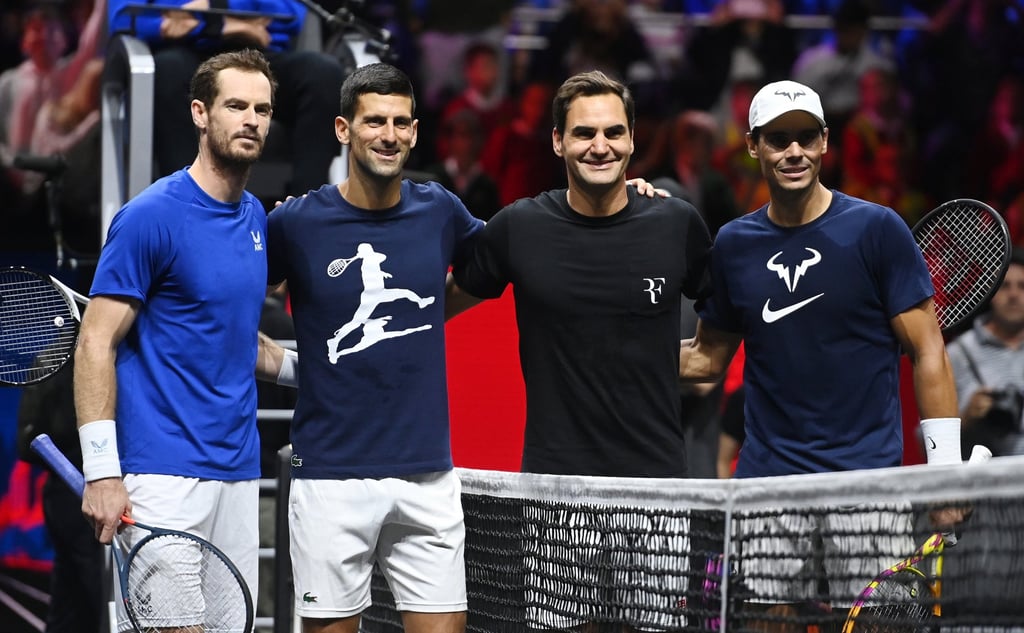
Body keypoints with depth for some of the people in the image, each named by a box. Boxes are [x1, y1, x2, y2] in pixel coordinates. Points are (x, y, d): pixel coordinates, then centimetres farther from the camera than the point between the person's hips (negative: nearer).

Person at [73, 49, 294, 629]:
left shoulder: (256, 217, 14)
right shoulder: (151, 216, -9)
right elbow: (96, 345, -11)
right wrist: (101, 472, -17)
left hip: (239, 471, 8)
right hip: (166, 472, -7)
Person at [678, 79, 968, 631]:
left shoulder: (877, 229, -2)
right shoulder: (732, 244, 8)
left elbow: (926, 352, -3)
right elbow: (709, 358, 18)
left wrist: (946, 468, -9)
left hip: (867, 475, -3)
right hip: (767, 477, 3)